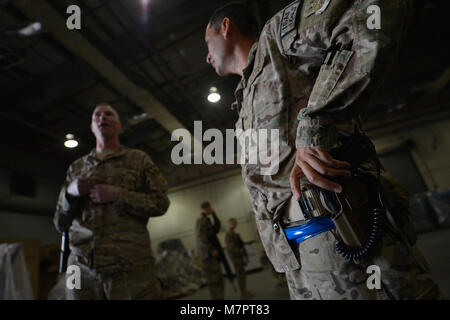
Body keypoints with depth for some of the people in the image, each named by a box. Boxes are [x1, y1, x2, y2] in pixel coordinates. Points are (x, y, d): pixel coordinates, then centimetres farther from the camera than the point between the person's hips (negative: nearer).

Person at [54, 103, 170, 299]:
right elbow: (61, 223, 16)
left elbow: (160, 203, -2)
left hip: (130, 265, -3)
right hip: (82, 266, 3)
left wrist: (116, 195, -13)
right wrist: (70, 193, -4)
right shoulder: (76, 167, 16)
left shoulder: (139, 159, 7)